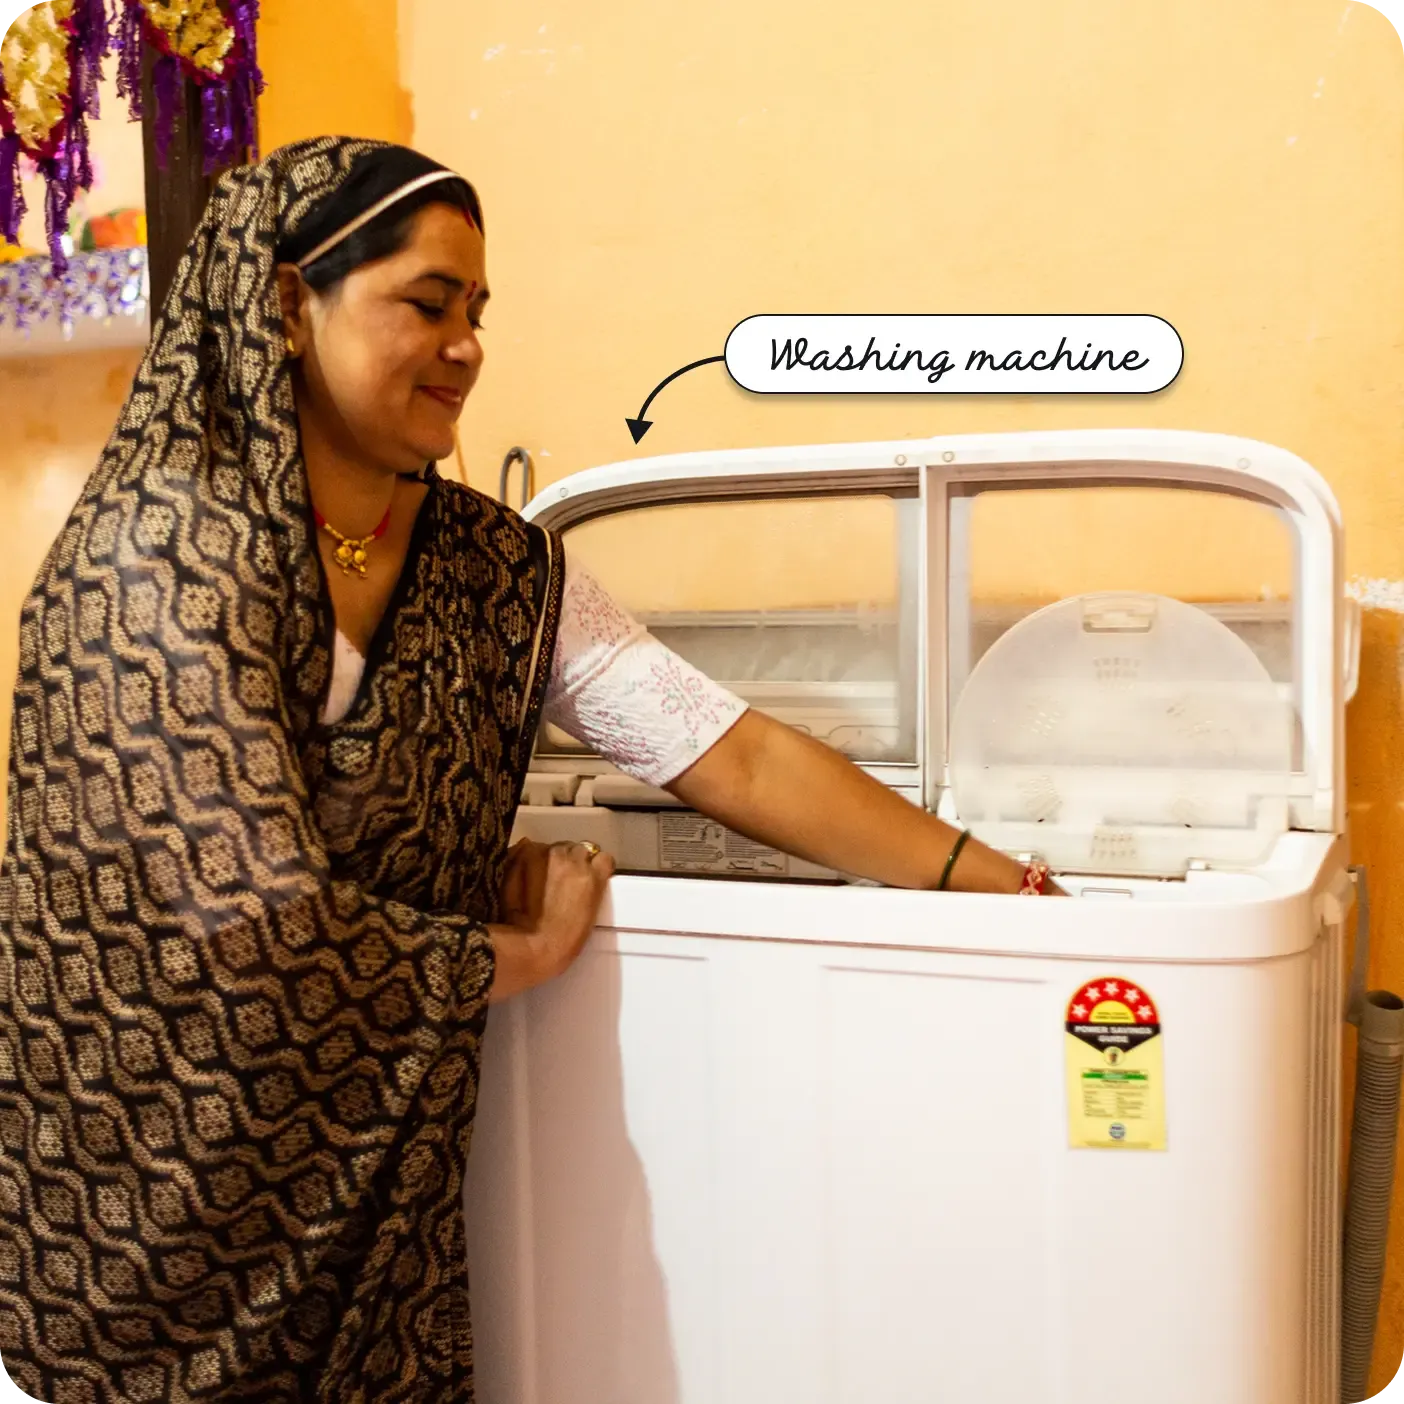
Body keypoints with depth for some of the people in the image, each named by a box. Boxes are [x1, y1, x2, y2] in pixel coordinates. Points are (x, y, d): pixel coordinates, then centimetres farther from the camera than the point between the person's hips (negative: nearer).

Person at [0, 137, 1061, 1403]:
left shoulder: (502, 571, -2)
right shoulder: (163, 552, -20)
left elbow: (735, 758, -6)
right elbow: (254, 926, -24)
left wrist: (1008, 888, -10)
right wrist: (527, 953, -9)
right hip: (141, 1195, -4)